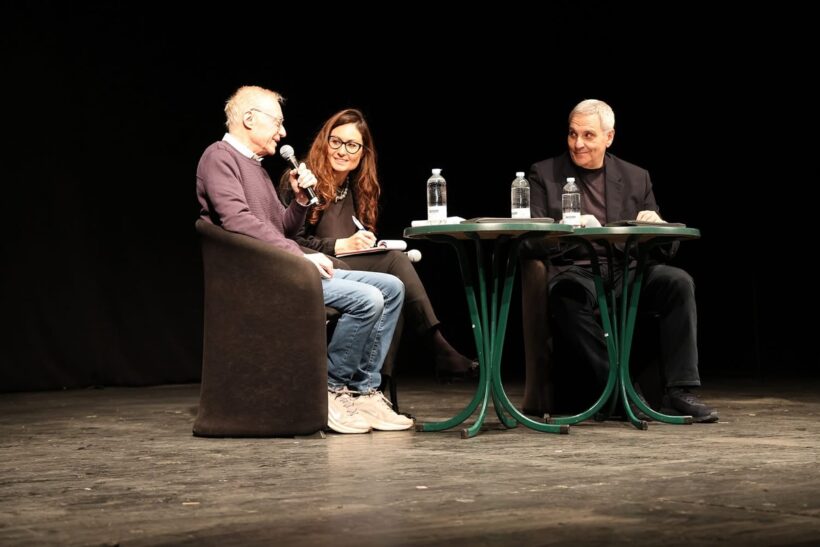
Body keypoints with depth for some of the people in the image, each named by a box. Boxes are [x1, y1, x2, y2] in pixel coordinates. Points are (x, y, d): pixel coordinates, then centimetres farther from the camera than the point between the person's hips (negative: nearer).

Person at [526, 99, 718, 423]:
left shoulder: (636, 178, 17)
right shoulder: (544, 174, 10)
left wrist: (656, 225, -11)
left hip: (626, 272, 3)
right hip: (574, 272, -3)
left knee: (678, 281, -26)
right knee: (565, 293, -38)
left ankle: (678, 392, -25)